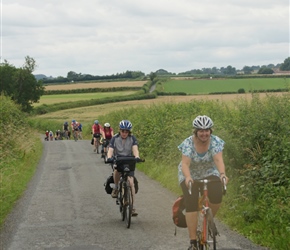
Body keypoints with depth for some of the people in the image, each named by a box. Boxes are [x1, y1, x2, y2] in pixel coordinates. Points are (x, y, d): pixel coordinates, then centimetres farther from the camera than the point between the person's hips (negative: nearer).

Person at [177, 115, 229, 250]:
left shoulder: (215, 141, -18)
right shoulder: (188, 143, -22)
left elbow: (218, 159, -32)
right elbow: (185, 163, -33)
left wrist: (222, 174, -52)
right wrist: (188, 178, -53)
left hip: (209, 173, 1)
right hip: (190, 176, -1)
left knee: (217, 196, -24)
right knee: (191, 204, -17)